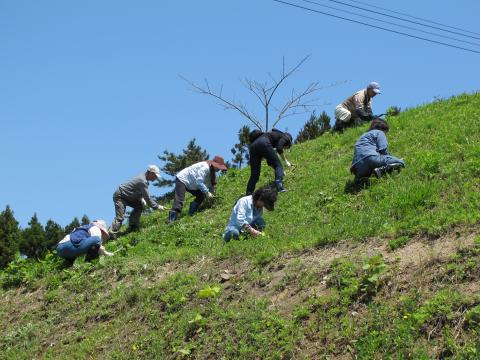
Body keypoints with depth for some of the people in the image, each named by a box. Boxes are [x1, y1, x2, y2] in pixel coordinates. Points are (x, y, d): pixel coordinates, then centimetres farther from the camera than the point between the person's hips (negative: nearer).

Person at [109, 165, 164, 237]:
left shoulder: (143, 177, 7)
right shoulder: (142, 181, -24)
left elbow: (138, 192, 21)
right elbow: (147, 198, -22)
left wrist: (142, 199, 3)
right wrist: (157, 207, -13)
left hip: (126, 196, 10)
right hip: (119, 196, -10)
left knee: (139, 206, 4)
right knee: (120, 217, -17)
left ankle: (132, 226, 7)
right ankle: (110, 236, -19)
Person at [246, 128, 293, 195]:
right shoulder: (284, 137, 20)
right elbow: (279, 148, -3)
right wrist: (286, 161, 10)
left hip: (253, 145, 7)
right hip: (264, 144, -7)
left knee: (254, 174, 10)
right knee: (278, 165, 2)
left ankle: (248, 194, 1)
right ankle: (279, 188, -16)